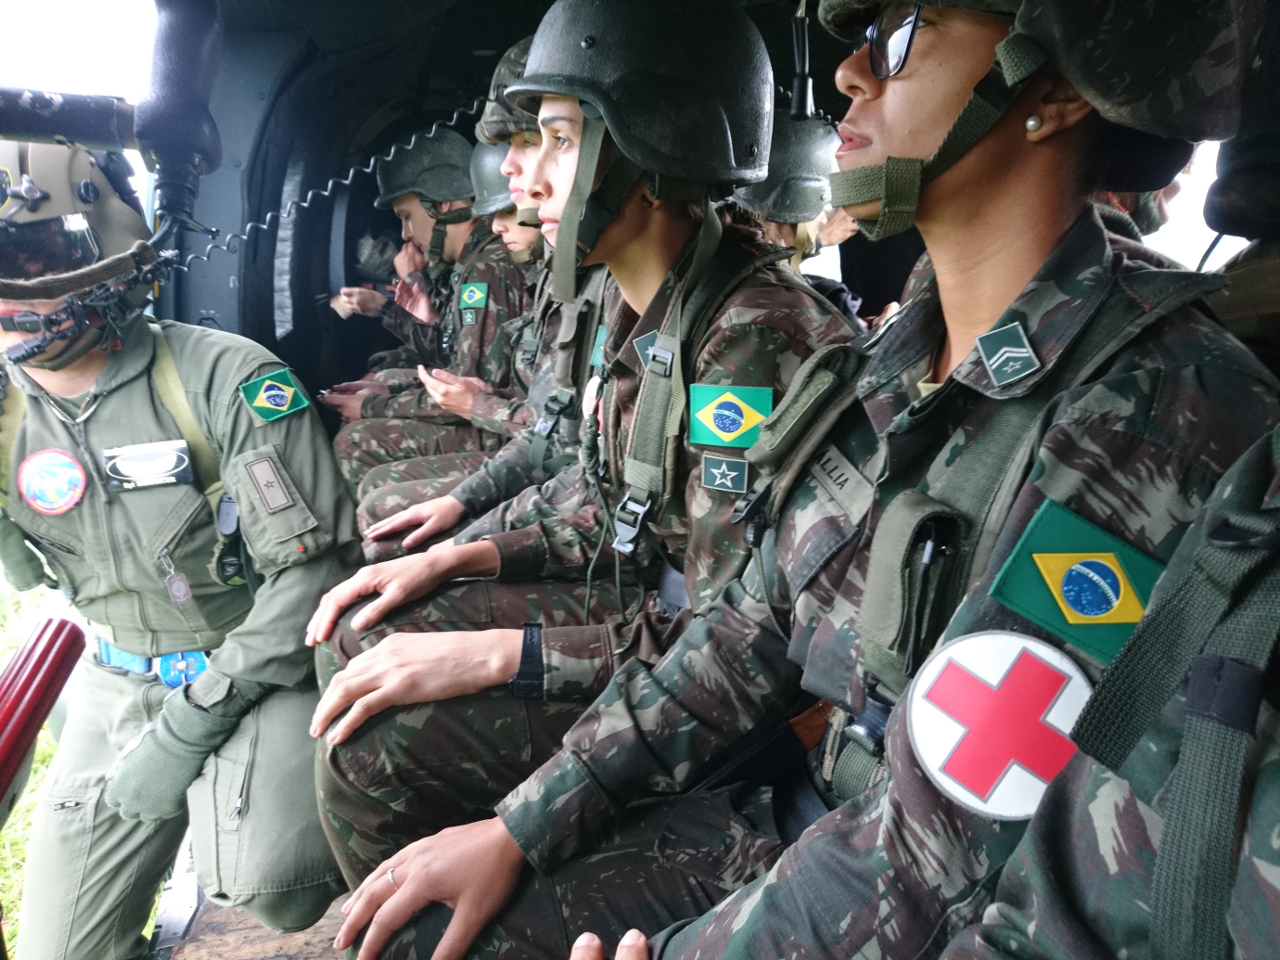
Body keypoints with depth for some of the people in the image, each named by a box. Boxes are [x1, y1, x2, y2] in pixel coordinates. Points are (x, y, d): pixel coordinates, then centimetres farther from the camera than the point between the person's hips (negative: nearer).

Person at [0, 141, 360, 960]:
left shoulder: (226, 379, -19)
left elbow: (315, 569, -20)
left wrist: (191, 725, -18)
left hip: (263, 671, -5)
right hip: (121, 686, 5)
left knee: (268, 878, -29)